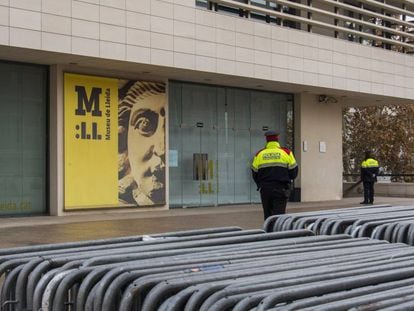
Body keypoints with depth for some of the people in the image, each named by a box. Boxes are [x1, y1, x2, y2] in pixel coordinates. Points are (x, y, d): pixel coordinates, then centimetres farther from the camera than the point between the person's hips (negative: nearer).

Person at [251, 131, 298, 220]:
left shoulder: (259, 154, 3)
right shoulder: (286, 153, -2)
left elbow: (255, 174, 7)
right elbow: (293, 172, 1)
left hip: (265, 189, 2)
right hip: (281, 189, -2)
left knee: (268, 215, 13)